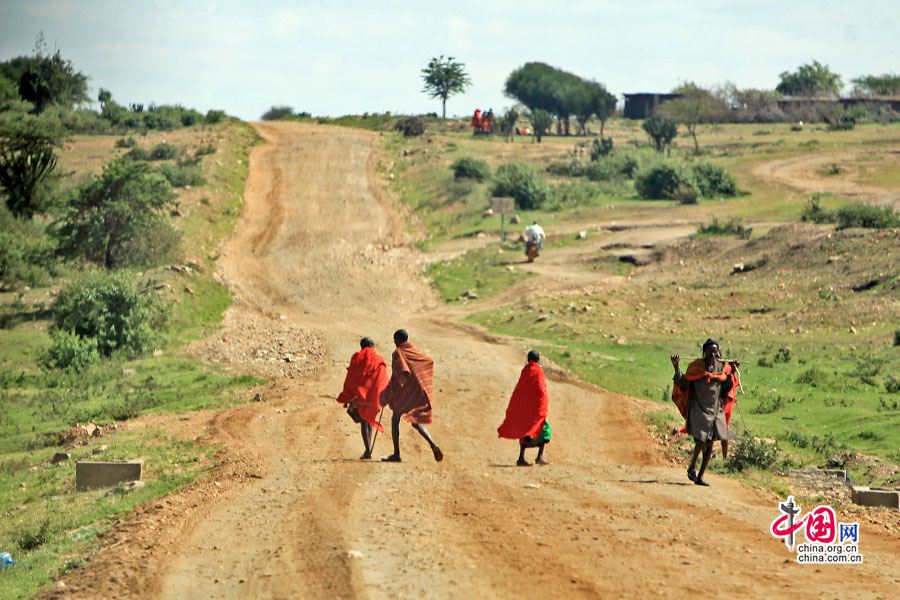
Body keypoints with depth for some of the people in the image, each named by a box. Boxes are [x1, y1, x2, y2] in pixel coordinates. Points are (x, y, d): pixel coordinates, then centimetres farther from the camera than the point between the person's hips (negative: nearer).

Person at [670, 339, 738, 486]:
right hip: (699, 410, -4)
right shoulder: (696, 366, -4)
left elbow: (724, 389, 12)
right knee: (700, 442, -13)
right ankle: (692, 466, 14)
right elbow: (683, 384, -5)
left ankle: (700, 476, 12)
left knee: (710, 445, 3)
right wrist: (676, 368, -16)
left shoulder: (721, 366, 7)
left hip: (716, 410, 4)